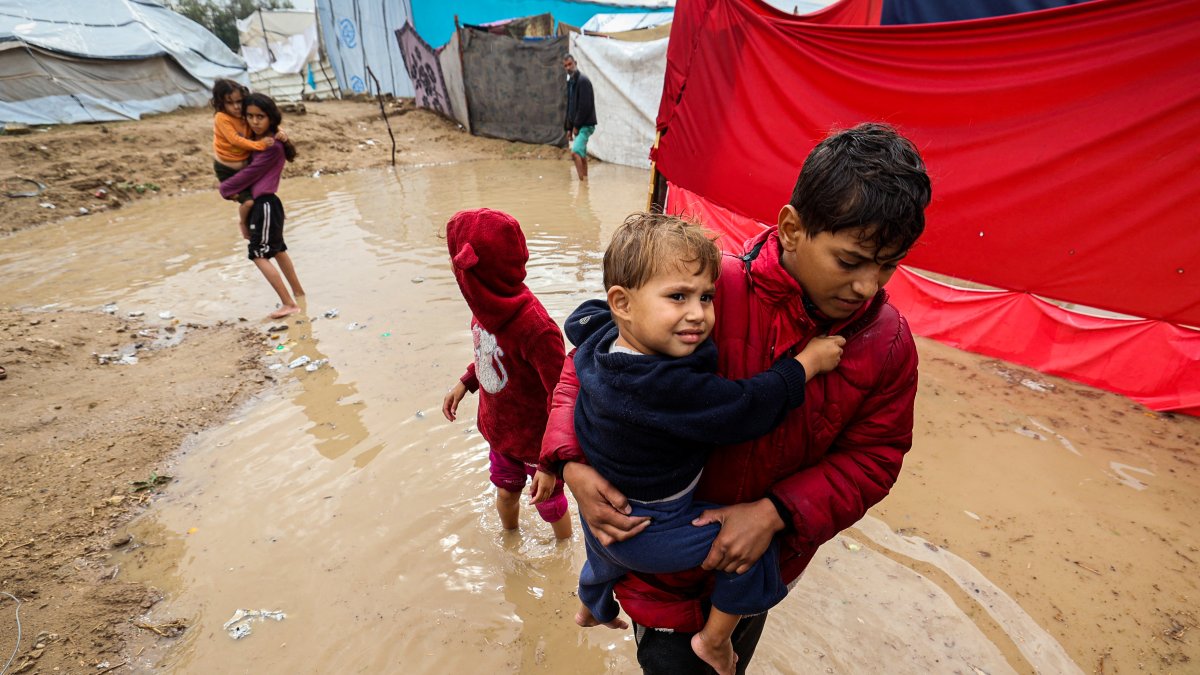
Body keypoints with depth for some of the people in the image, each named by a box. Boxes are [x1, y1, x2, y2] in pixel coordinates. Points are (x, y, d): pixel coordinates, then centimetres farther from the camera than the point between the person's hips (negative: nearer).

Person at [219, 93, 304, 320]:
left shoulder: (271, 146, -17)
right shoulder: (256, 139, 10)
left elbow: (249, 173, -16)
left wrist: (224, 188, -4)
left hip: (265, 205, -10)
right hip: (259, 203, 10)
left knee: (259, 255, -8)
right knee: (277, 250, 20)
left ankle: (289, 304, -7)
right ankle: (298, 292, 34)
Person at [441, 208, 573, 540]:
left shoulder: (533, 326, -37)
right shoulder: (488, 304, -13)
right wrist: (465, 382, 4)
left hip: (537, 439, -6)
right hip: (499, 428, 7)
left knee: (549, 503, 21)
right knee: (505, 493, 30)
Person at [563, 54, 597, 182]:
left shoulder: (583, 80, -12)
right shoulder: (570, 82, 15)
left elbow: (585, 106, -19)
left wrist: (576, 126, -16)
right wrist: (569, 128, 13)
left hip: (585, 124, -9)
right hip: (577, 125, 9)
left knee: (575, 152, -21)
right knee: (581, 155, 12)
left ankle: (583, 180, -19)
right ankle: (584, 180, 17)